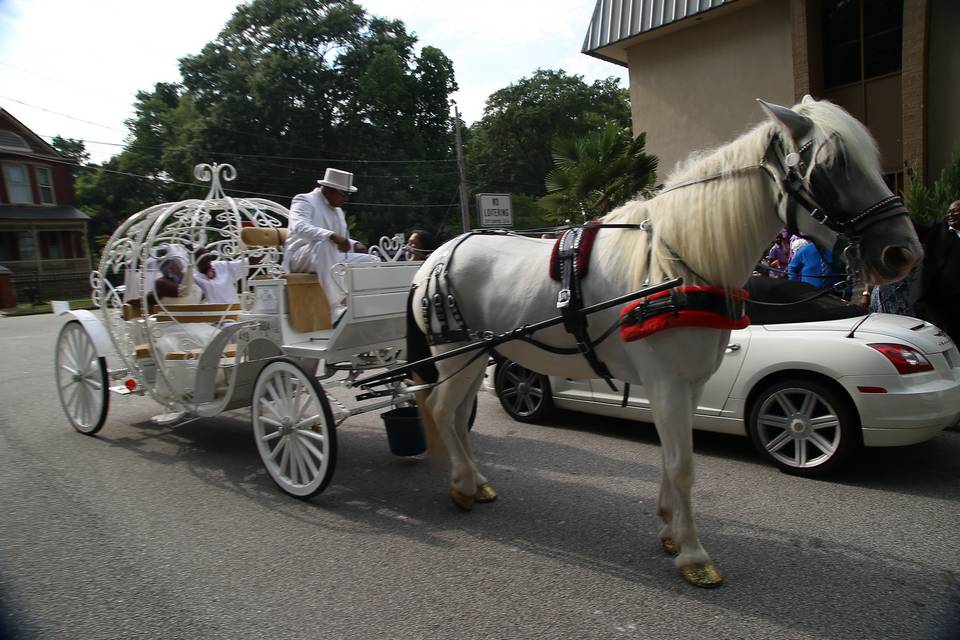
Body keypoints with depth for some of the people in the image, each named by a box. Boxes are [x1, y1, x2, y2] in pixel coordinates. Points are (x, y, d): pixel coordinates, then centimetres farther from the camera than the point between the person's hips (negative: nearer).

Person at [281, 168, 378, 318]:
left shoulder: (338, 210, 18)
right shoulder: (304, 201, -6)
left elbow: (341, 243, 23)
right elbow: (299, 227, -27)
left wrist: (354, 245, -1)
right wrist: (332, 236, -39)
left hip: (330, 258, 8)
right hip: (300, 259, -8)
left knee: (370, 261, -3)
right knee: (324, 244, -38)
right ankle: (335, 308, -46)